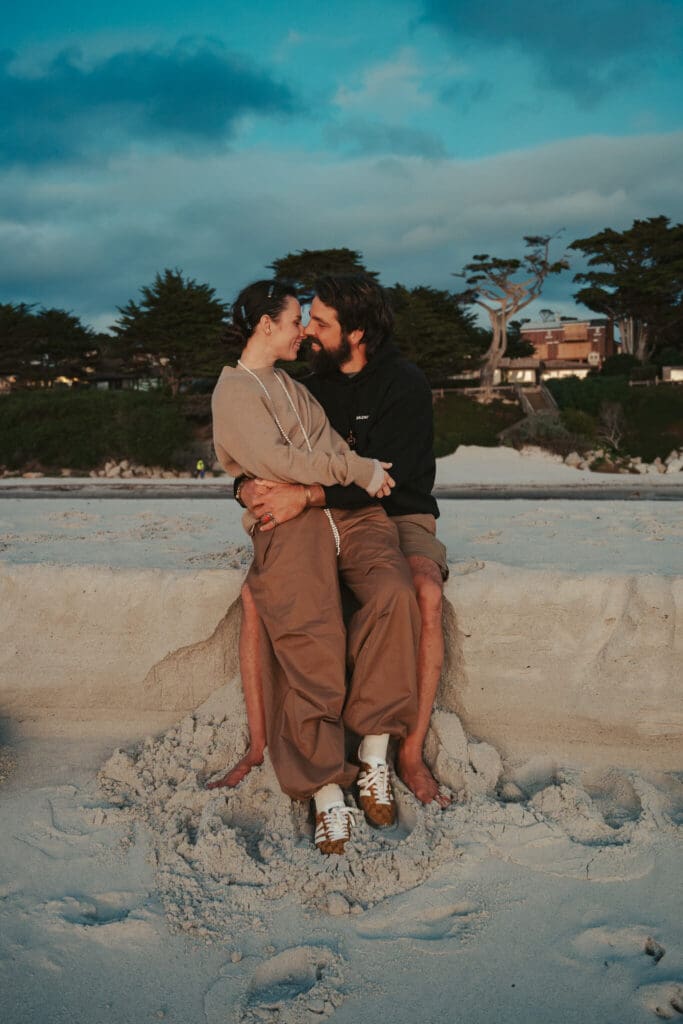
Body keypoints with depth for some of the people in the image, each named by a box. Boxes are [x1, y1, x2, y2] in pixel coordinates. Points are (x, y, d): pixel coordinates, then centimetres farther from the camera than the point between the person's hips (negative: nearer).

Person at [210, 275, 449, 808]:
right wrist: (247, 487, -20)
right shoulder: (315, 387, 7)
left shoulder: (405, 384, -10)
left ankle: (412, 754, -25)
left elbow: (385, 475, -23)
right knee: (256, 592, -21)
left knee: (426, 593, -37)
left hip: (398, 518, -4)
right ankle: (260, 746, -12)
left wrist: (307, 495, -35)